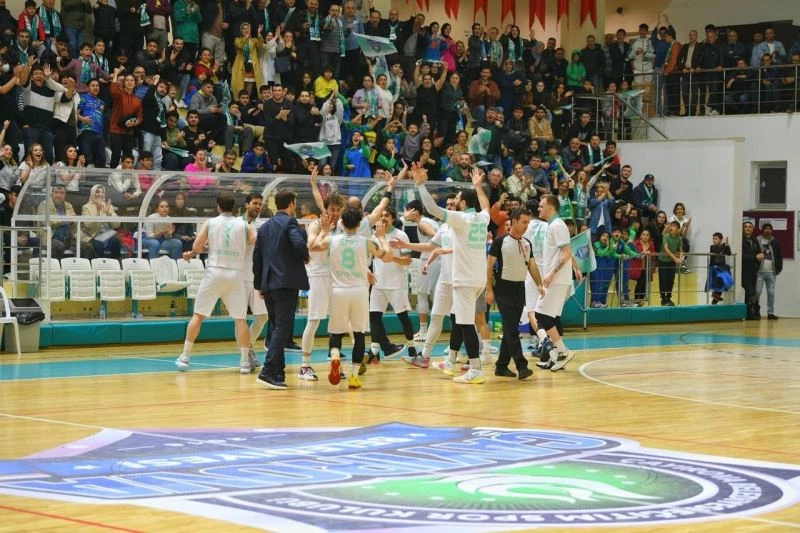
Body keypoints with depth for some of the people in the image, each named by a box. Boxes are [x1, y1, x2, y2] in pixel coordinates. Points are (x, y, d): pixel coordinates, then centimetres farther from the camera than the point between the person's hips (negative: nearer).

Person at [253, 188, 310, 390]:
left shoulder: (265, 227, 16)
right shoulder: (289, 222, -6)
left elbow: (256, 257, 17)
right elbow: (299, 243, -24)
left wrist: (259, 285, 22)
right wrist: (305, 257, -4)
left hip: (268, 284, 7)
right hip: (287, 282, -7)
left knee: (277, 328, 15)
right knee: (282, 328, -8)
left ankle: (278, 373, 16)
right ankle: (268, 371, -18)